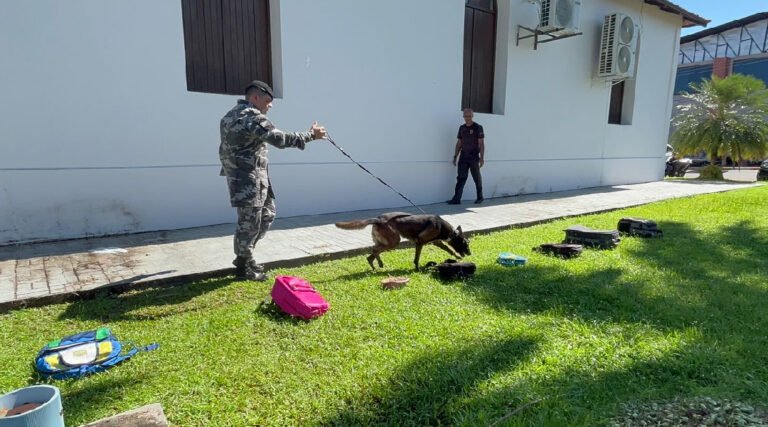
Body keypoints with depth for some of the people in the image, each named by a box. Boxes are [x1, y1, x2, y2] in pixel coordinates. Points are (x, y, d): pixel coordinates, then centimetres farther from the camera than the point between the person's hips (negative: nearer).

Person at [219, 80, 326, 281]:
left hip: (254, 177, 10)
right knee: (250, 221, -2)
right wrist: (310, 135, -18)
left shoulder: (232, 115, 16)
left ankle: (244, 255, 27)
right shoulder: (253, 117, -17)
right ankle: (244, 267, 10)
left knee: (267, 214, 17)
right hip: (248, 178, -10)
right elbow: (280, 138, -25)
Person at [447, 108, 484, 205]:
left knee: (477, 178, 8)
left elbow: (481, 144, -7)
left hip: (474, 158, -4)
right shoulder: (462, 128, 9)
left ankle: (480, 197, 22)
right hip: (463, 157, 4)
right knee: (461, 178, -2)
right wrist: (455, 156, 8)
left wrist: (482, 158, -13)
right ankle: (456, 199, -6)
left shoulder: (478, 128, -5)